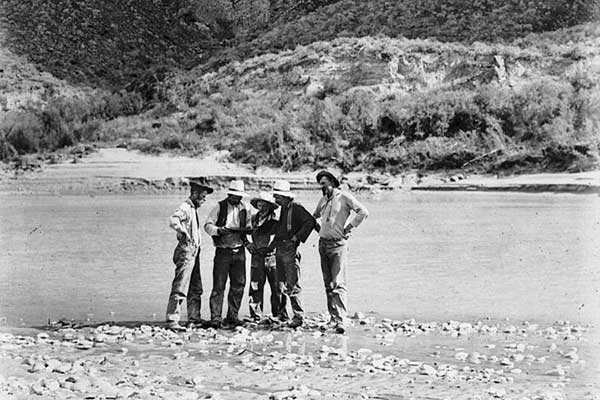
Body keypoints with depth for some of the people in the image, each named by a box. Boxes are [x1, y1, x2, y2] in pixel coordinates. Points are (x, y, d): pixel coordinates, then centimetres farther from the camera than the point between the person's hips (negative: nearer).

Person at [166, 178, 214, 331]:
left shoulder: (194, 209, 18)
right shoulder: (185, 207, -12)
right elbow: (173, 220, -30)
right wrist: (184, 234, -27)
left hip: (194, 252, 10)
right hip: (186, 251, -10)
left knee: (196, 289, 15)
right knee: (180, 288, -12)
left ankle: (194, 318, 23)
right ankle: (172, 320, -14)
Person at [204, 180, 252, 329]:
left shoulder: (245, 209, 9)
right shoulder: (219, 207, -2)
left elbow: (249, 226, 21)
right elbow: (207, 225, -3)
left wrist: (246, 230, -1)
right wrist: (218, 230, -20)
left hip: (239, 251, 4)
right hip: (223, 251, -4)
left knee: (238, 284, 5)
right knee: (219, 285, -7)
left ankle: (232, 317, 14)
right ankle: (215, 317, -7)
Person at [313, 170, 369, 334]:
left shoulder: (344, 197, -6)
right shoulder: (323, 200, 14)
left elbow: (363, 212, -14)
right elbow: (314, 216, 33)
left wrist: (349, 228, -11)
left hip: (338, 244, -7)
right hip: (323, 244, 7)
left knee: (338, 284, -15)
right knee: (328, 284, 8)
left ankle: (341, 320, -20)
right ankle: (333, 318, 13)